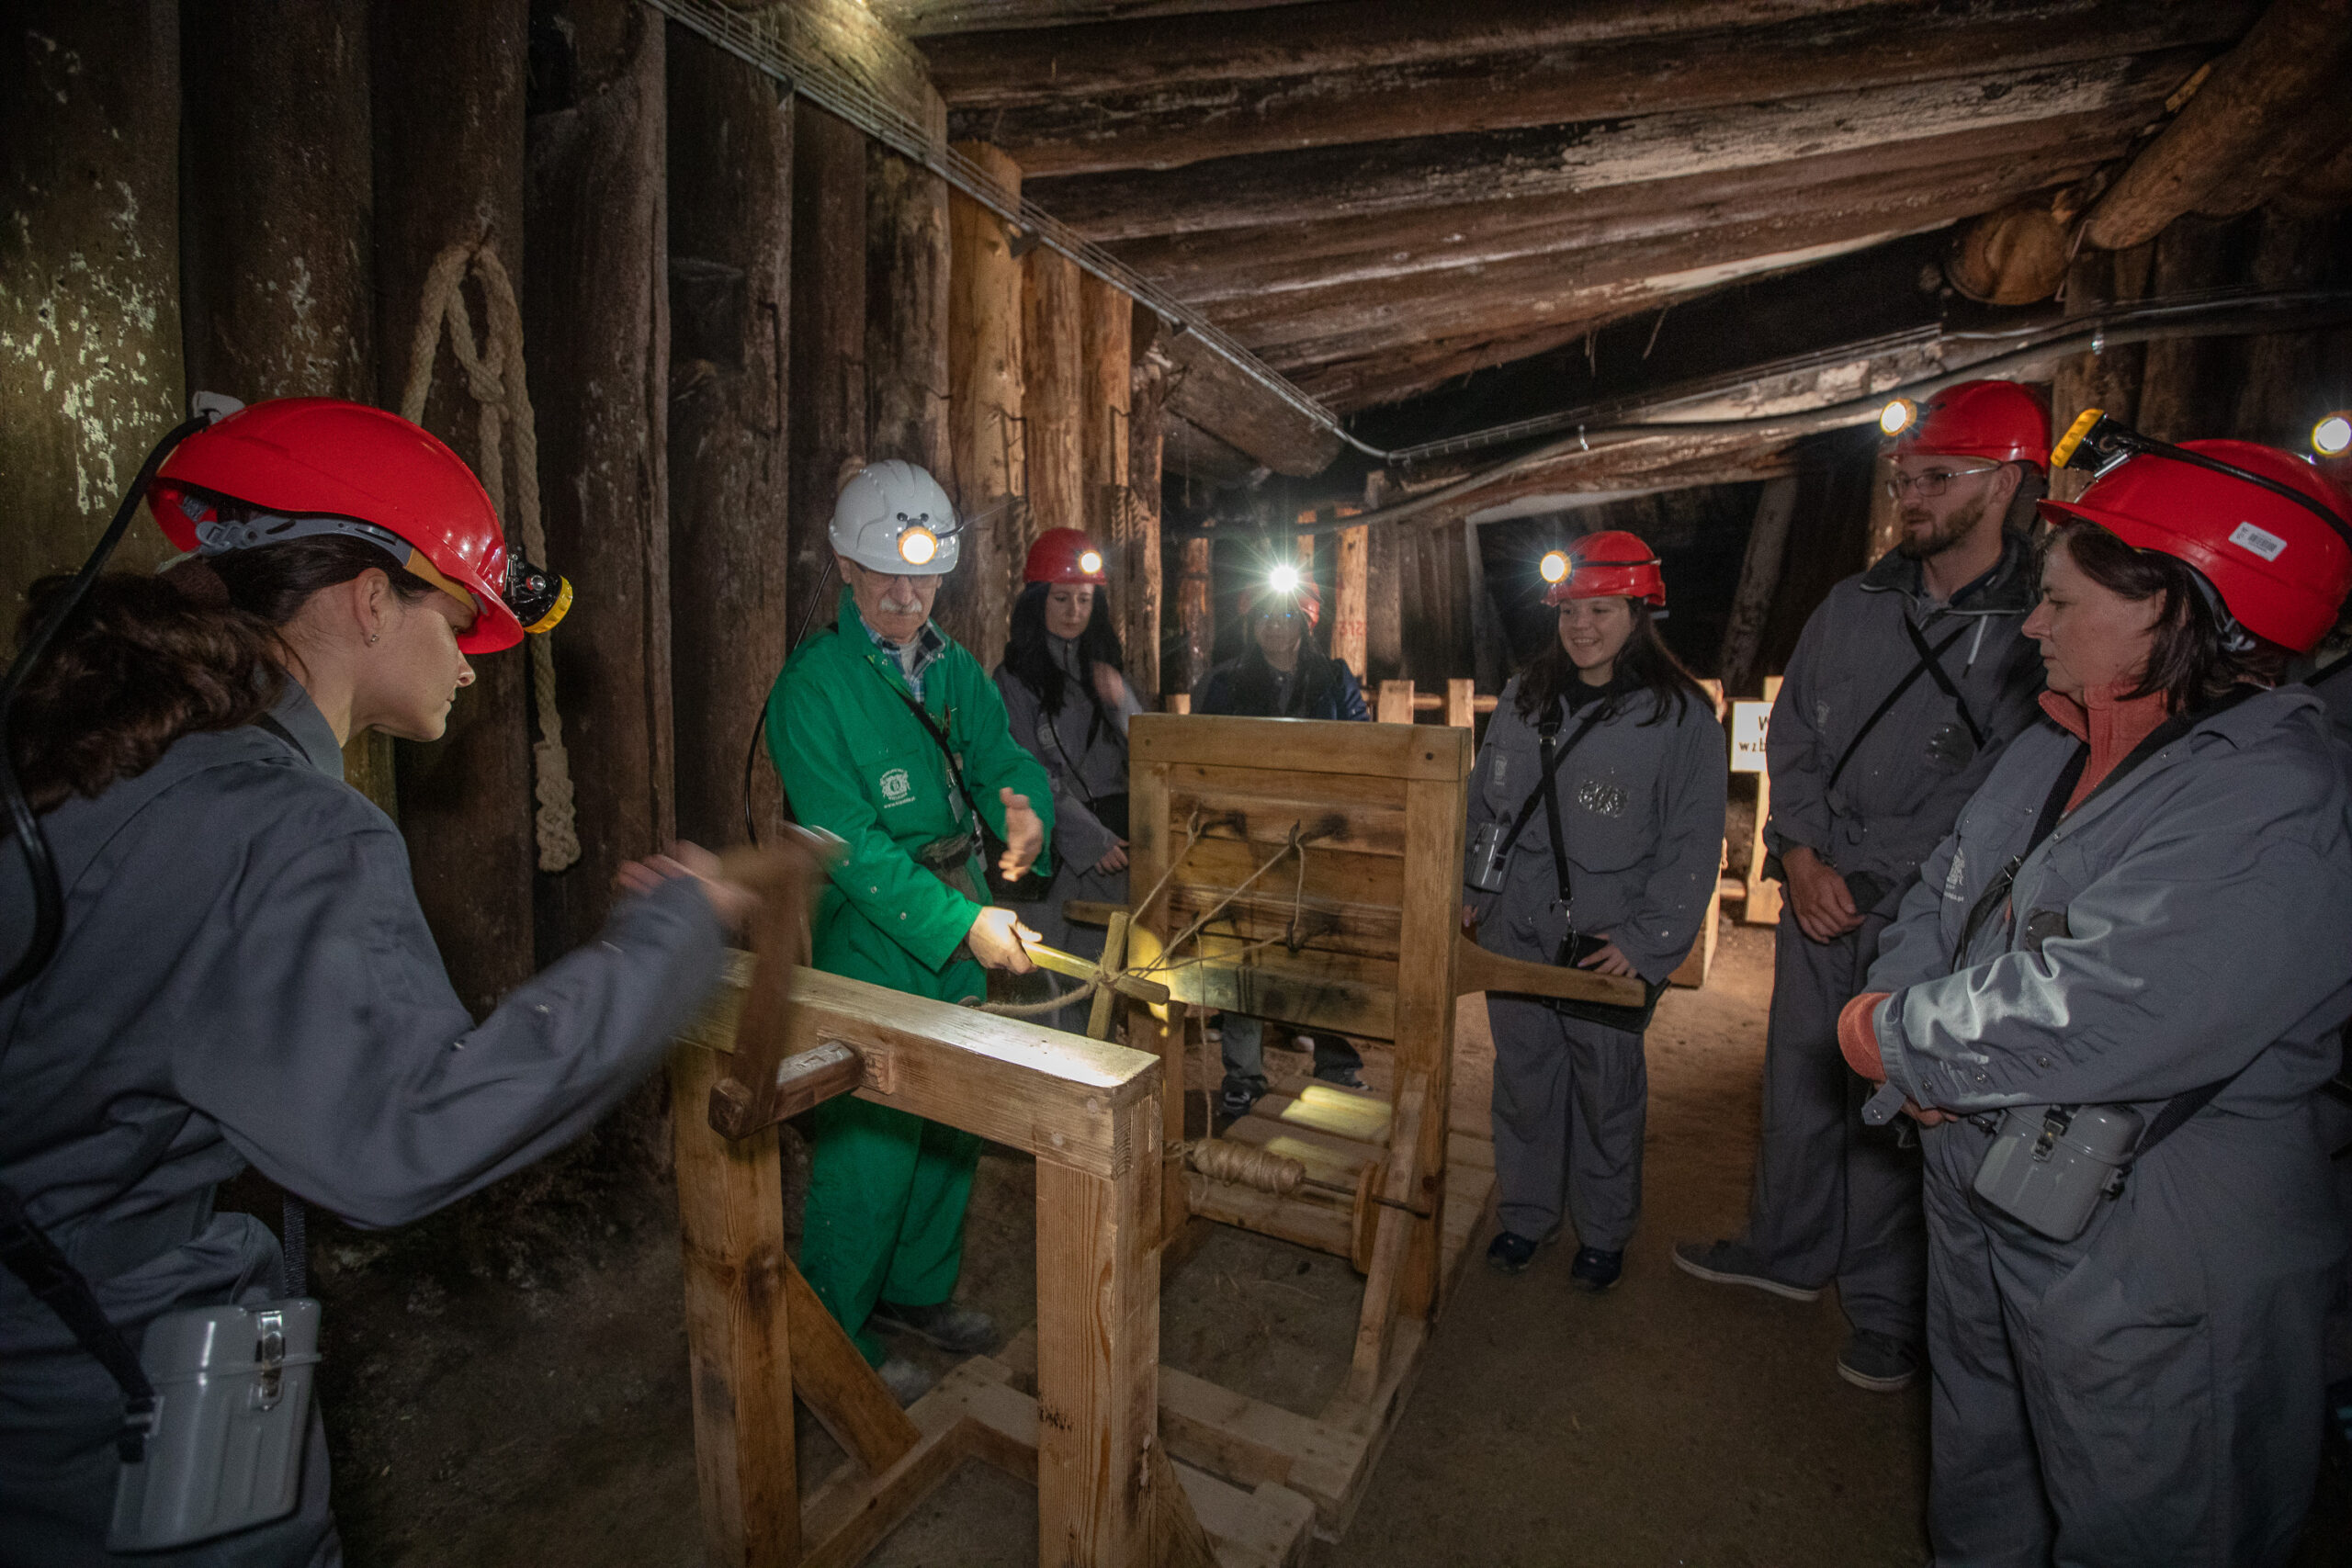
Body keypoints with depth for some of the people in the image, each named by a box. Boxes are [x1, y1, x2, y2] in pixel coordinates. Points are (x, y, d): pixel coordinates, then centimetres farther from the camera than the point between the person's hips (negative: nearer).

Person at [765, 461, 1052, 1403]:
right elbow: (849, 844, -21)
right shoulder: (813, 687, -14)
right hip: (867, 951, -7)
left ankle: (917, 1291, 42)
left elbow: (1003, 756, 3)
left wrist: (1023, 804, -23)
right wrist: (962, 922, -28)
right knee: (868, 1147, 4)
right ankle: (837, 1334, 28)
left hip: (960, 944, 7)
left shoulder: (954, 669, 8)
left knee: (952, 1128, 19)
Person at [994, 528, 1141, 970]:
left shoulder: (1103, 665, 14)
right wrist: (1088, 837, -12)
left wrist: (1120, 701, -10)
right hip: (1054, 846, -4)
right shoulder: (1015, 676, -1)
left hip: (1114, 837, 4)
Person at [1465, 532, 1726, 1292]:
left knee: (1606, 1089, 12)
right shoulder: (1521, 699, 6)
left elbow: (1692, 846, -7)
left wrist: (1647, 941, -12)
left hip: (1611, 946, -4)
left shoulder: (1681, 716, -8)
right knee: (1523, 1078, 15)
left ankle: (1603, 1231, 34)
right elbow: (1483, 801, 15)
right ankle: (1526, 1212, 35)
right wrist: (1472, 889, 10)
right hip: (1515, 934, 4)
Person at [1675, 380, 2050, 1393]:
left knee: (1893, 1112, 7)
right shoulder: (1852, 607, 7)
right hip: (1818, 904, 5)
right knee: (1799, 1082, 17)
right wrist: (1802, 854, -4)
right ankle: (1787, 1250, 38)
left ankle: (1884, 1307, 29)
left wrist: (1865, 881, -16)